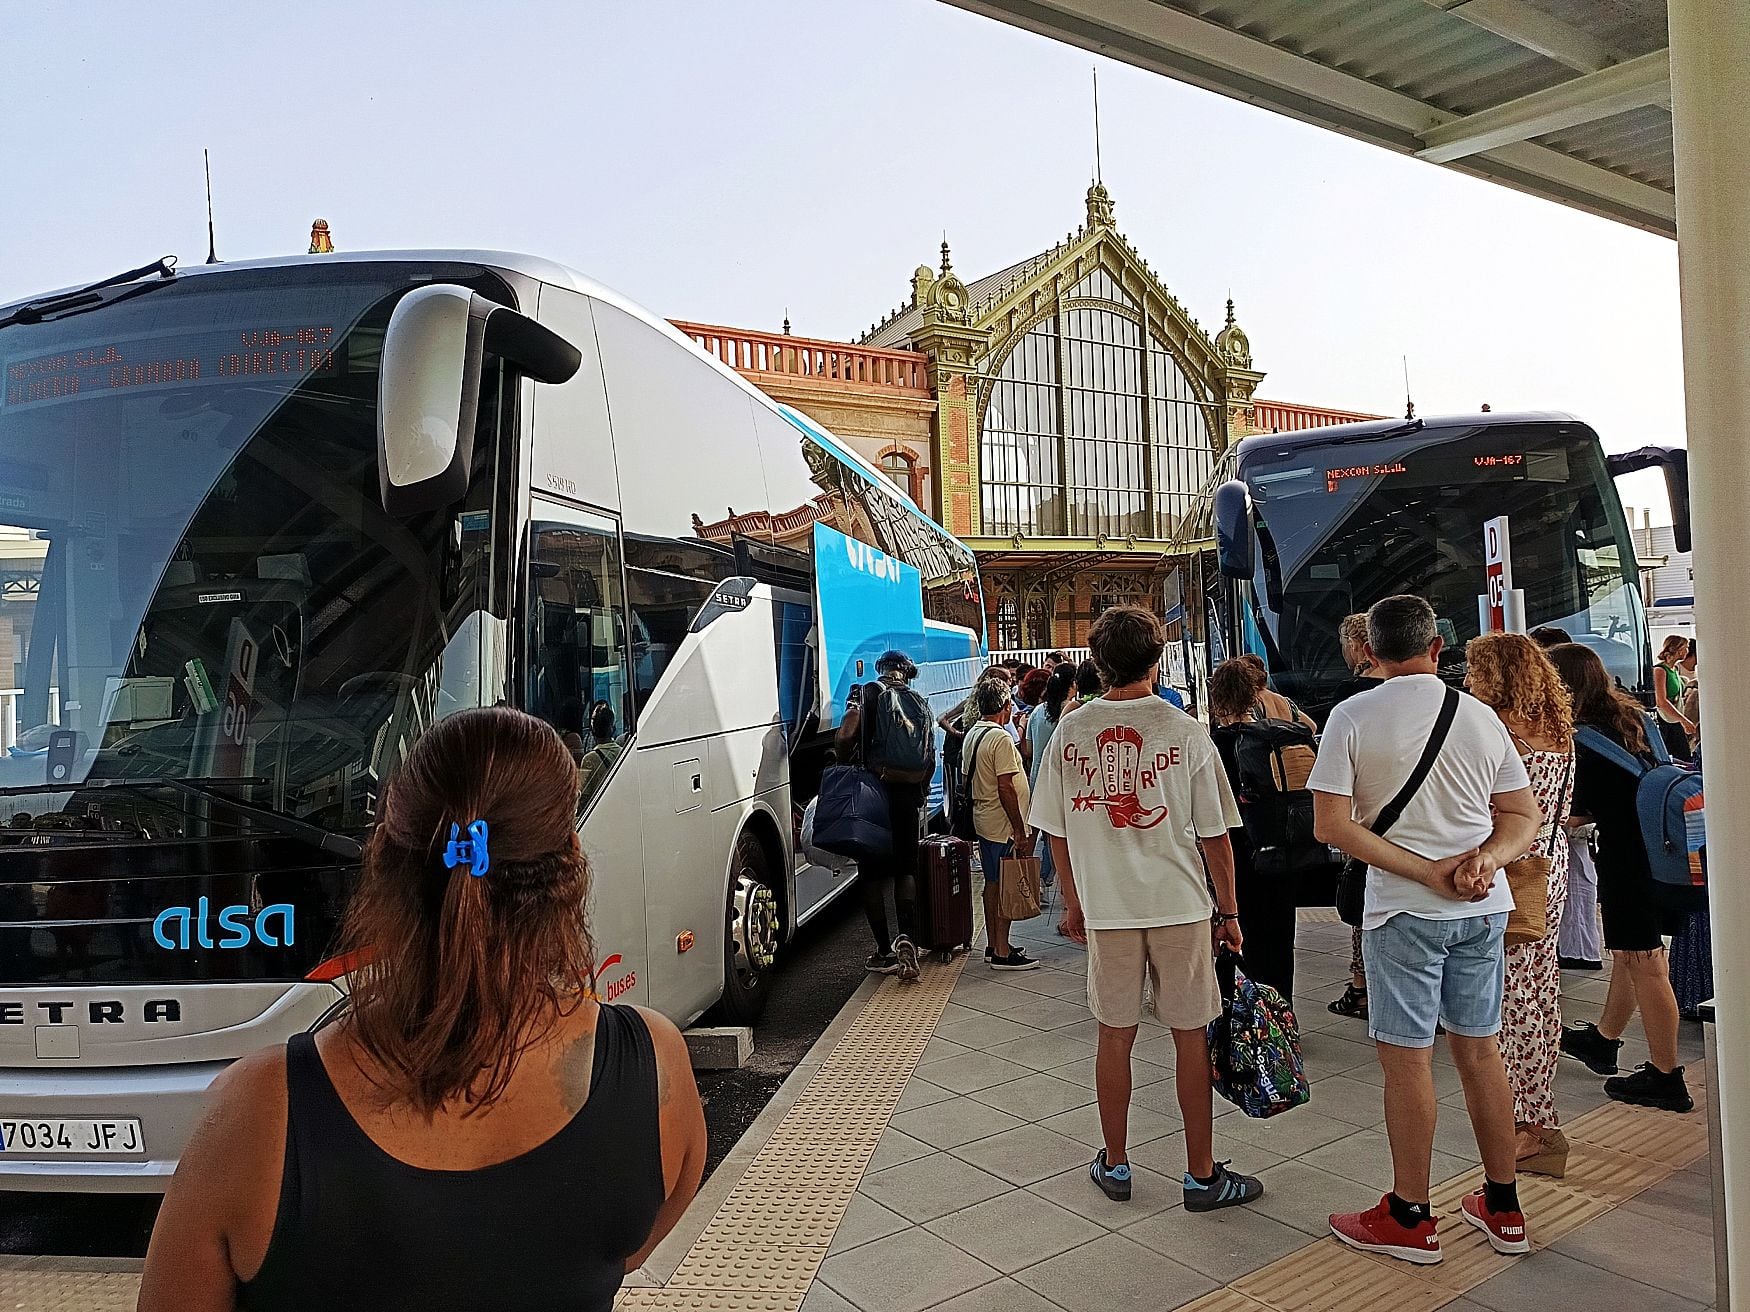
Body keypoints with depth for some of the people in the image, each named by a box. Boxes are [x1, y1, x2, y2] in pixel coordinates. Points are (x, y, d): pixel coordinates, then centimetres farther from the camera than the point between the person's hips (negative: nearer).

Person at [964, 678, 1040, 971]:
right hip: (1004, 826, -9)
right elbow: (1005, 788, -22)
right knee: (1005, 887, -3)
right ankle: (1003, 953, 3)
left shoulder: (972, 735, 10)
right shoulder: (1001, 739, -19)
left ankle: (993, 945, 25)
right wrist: (1020, 831, -18)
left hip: (984, 821, 9)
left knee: (992, 883, 16)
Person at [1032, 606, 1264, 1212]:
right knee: (1191, 1036, 9)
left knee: (1114, 1036, 13)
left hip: (1105, 908, 2)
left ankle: (1114, 1165, 26)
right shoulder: (1184, 731, -10)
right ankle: (1202, 1175, 20)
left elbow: (1057, 830, 3)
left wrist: (1073, 901, 16)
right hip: (1180, 905, -2)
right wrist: (1229, 912, 5)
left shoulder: (1070, 732, -3)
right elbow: (1214, 833, -6)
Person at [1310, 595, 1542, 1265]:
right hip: (1483, 907, 5)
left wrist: (1426, 873, -14)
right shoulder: (1479, 715, 4)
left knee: (1406, 1058, 4)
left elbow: (1331, 826, -15)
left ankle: (1410, 1218, 16)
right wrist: (1485, 859, -11)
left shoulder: (1353, 717, -9)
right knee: (1479, 1048, 16)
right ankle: (1503, 1208, 28)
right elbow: (1525, 816, 5)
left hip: (1404, 908, -5)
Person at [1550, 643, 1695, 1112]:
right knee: (1632, 954, 21)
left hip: (1626, 857, -9)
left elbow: (1576, 812, -13)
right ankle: (1603, 1039, 38)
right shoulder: (1633, 717, 7)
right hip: (1657, 850, 9)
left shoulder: (1586, 739, -18)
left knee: (1642, 964, 2)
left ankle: (1665, 1077, 12)